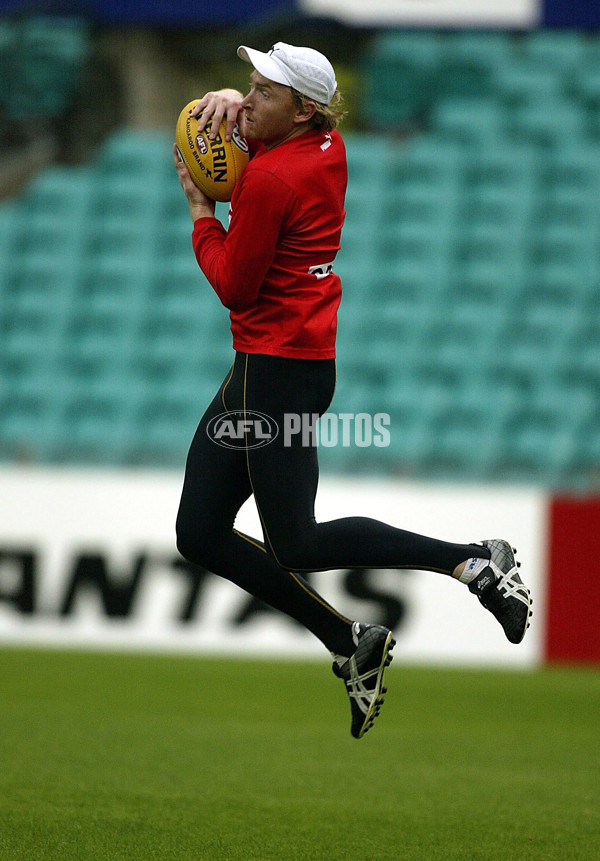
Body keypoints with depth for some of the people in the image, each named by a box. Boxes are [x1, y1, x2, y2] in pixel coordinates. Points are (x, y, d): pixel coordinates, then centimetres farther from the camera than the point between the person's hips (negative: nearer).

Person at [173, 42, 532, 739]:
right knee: (199, 535, 9)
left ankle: (474, 562, -5)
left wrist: (200, 211, 0)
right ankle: (349, 645, 11)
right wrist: (231, 101, 7)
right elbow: (258, 122, 30)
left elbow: (234, 286, -13)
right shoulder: (327, 149, 7)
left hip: (278, 370, -10)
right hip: (263, 371, 10)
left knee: (296, 546, -7)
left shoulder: (270, 179, -19)